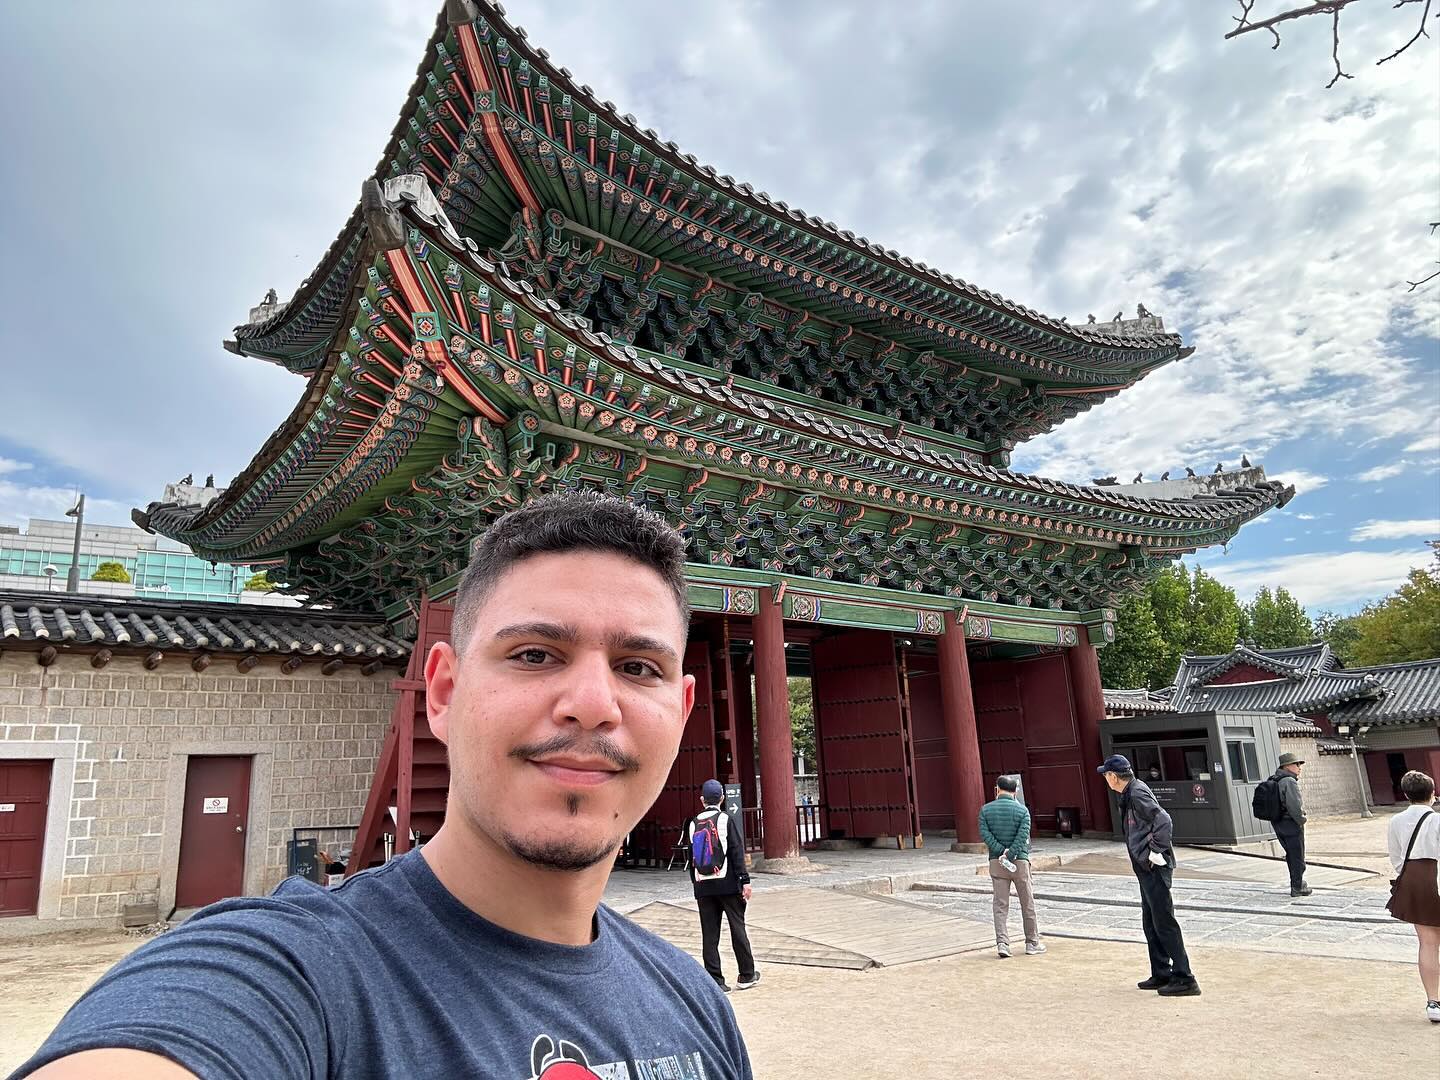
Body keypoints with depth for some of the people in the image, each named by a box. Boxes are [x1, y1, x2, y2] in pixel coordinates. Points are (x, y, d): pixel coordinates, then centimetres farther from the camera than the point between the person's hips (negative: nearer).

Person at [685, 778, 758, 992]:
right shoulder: (726, 820, -6)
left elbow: (691, 857, 13)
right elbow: (737, 853, -10)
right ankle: (747, 976, 15)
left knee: (709, 934, 6)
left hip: (703, 886, 3)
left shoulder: (693, 824, 7)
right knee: (737, 928, 7)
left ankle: (715, 981, 7)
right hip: (727, 883, -3)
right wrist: (745, 881, -8)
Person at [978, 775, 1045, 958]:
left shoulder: (986, 809, 2)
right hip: (1019, 861, -1)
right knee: (1027, 904, 11)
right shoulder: (1022, 810, -3)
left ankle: (1002, 943, -6)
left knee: (1000, 905, 4)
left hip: (996, 862, 1)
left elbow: (984, 833, -8)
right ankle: (1032, 943, 18)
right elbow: (1023, 836, -14)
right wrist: (1010, 855, -17)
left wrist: (1001, 851, -12)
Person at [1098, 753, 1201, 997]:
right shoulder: (1130, 793, 12)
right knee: (1151, 923, 16)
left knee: (1164, 922, -4)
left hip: (1155, 868, -11)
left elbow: (1163, 821, -26)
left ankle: (1184, 979, 2)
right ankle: (1161, 974, 25)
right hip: (1146, 868, 11)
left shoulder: (1137, 794, -18)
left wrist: (1156, 852, -20)